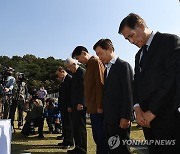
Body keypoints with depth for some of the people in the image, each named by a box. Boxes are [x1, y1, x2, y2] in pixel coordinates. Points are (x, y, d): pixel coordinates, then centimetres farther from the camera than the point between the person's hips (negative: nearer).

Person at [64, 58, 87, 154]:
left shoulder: (82, 72, -8)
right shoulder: (74, 74, 20)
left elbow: (83, 88, -16)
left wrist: (80, 103, -20)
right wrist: (70, 105, 17)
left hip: (80, 105, -9)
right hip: (74, 105, 9)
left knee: (80, 127, -6)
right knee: (75, 127, 10)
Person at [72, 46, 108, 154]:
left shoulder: (96, 62, -7)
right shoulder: (89, 65, 20)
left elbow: (100, 84, -16)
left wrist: (99, 106, -19)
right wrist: (90, 106, 16)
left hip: (98, 109, -9)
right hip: (93, 108, 9)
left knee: (101, 137, -3)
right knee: (97, 137, 13)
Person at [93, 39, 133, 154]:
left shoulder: (123, 66, -7)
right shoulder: (107, 69, 19)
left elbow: (128, 93, -14)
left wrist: (125, 117, -17)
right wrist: (105, 114, 10)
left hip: (120, 118, -8)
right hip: (109, 118, 8)